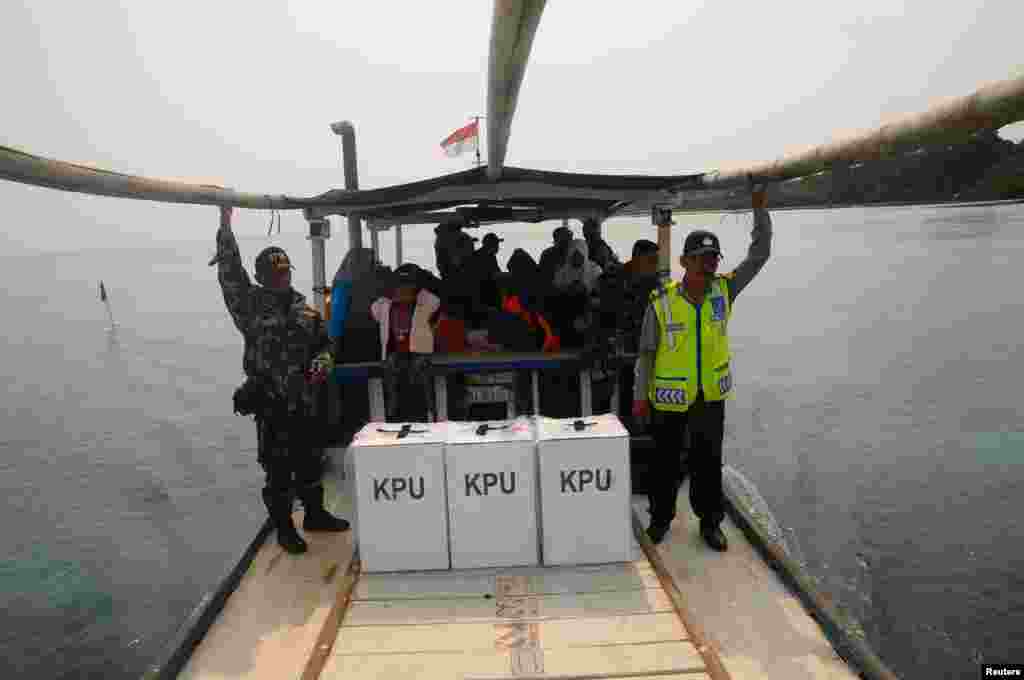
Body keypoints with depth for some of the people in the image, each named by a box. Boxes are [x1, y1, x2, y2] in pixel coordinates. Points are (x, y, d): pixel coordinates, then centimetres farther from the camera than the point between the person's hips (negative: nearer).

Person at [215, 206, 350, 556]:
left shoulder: (303, 306, 9)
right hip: (271, 400, -5)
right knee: (278, 467, 4)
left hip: (304, 399, 5)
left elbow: (323, 342, 19)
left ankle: (315, 513, 34)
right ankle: (284, 527, 19)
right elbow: (229, 272, -16)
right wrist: (225, 224, -17)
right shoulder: (251, 304, -5)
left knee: (310, 461, 16)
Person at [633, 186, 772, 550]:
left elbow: (760, 253, -5)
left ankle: (710, 521, 30)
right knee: (666, 460, 14)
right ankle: (661, 516, 34)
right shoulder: (661, 302, -14)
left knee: (708, 461, 13)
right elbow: (646, 352, -7)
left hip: (711, 395, 2)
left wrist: (760, 209, -14)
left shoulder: (725, 289, -6)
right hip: (668, 396, -2)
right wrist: (640, 396, -5)